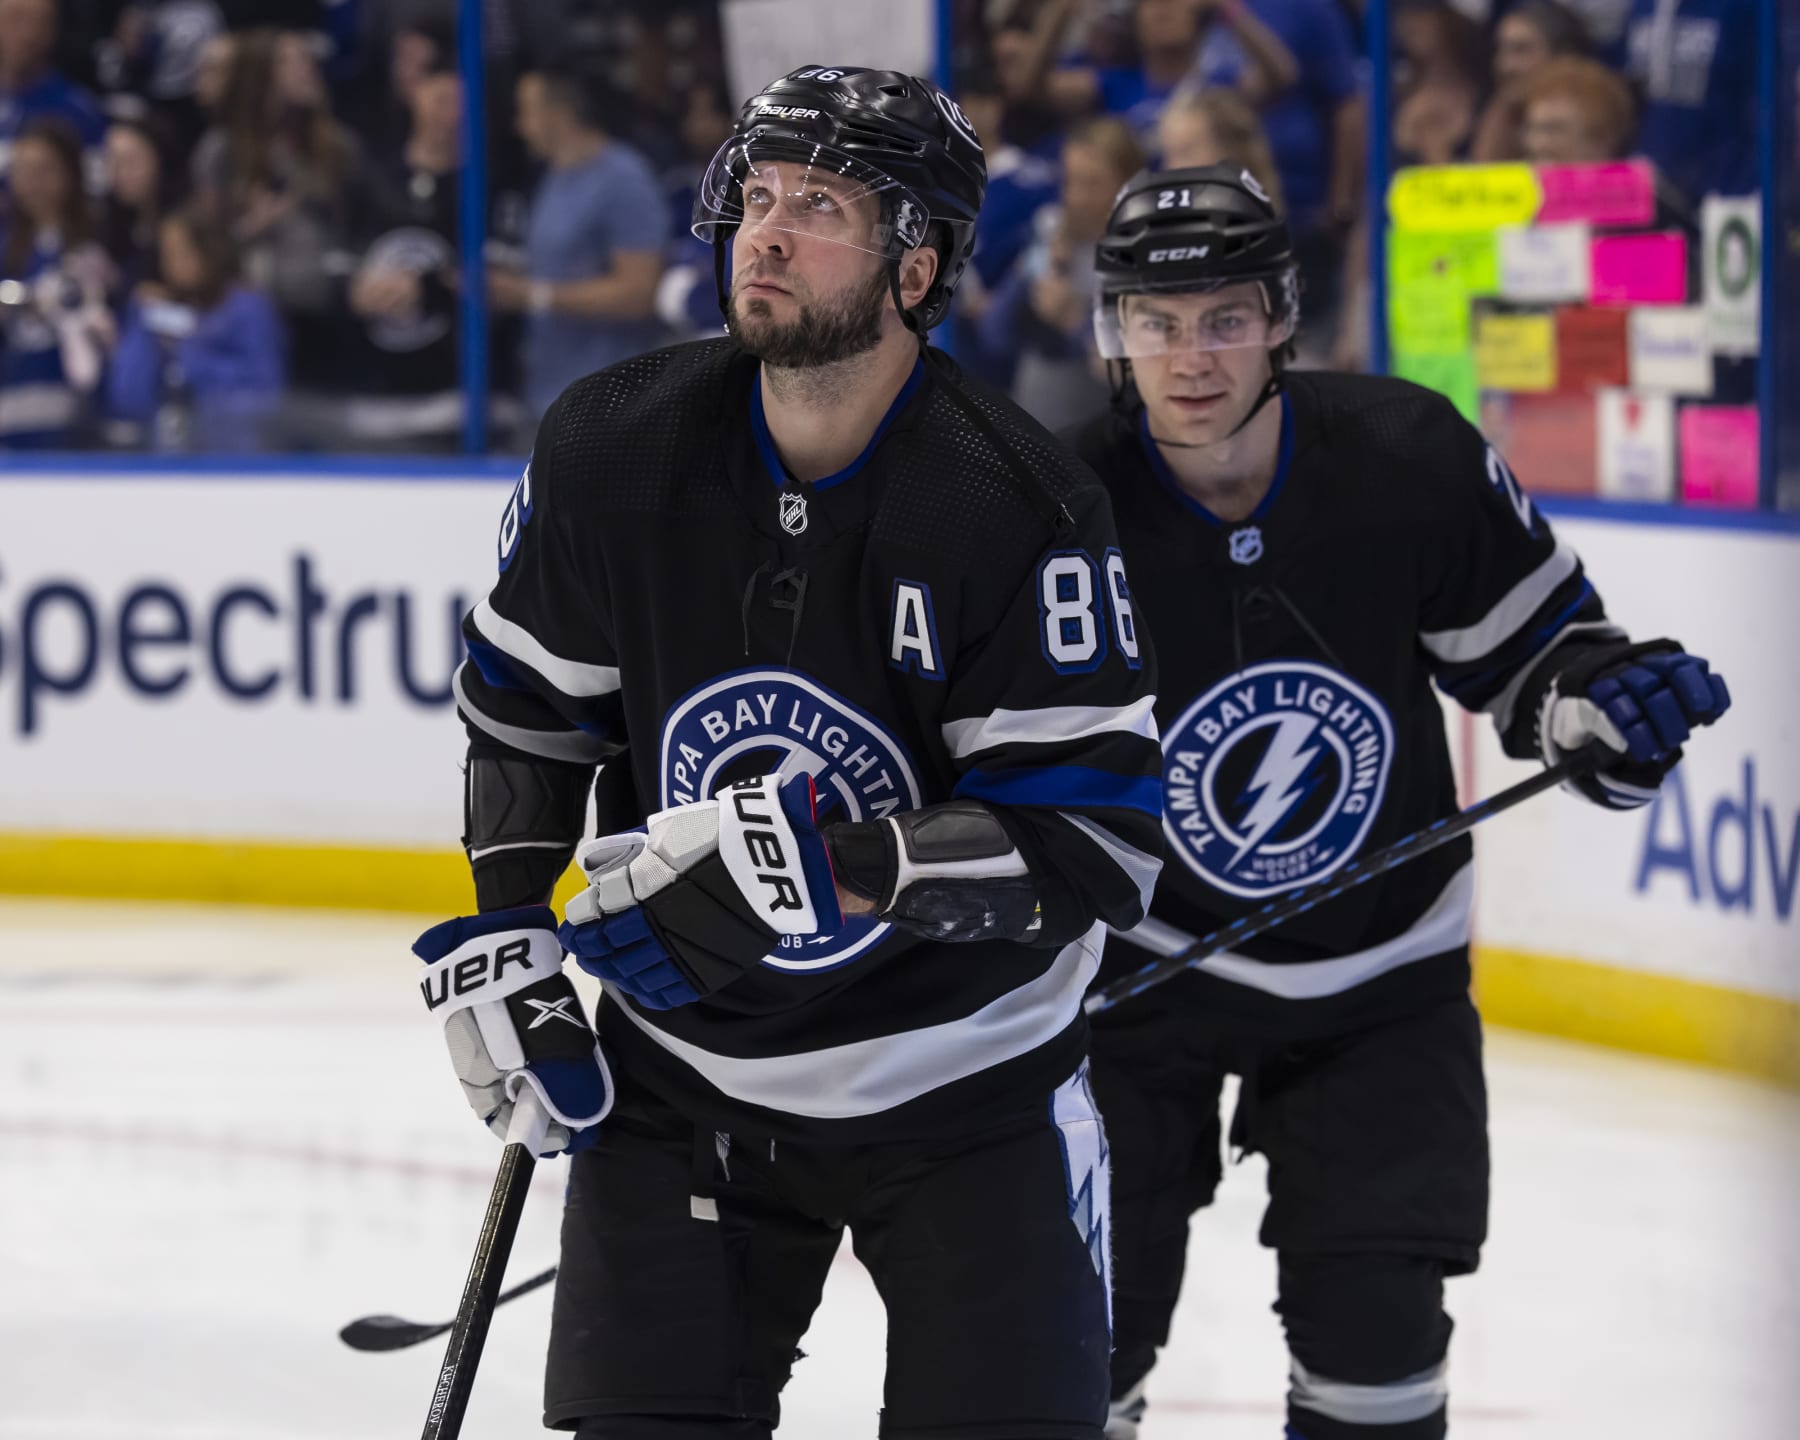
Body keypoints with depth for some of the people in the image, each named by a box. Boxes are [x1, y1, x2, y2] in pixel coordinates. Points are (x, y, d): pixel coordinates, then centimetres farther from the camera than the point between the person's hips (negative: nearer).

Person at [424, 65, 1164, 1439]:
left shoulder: (1020, 507, -20)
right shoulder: (614, 449, -8)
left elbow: (1093, 844, -22)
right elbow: (524, 702, 9)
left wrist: (829, 861, -32)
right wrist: (498, 935, 3)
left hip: (965, 1082, -3)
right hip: (682, 1070, 3)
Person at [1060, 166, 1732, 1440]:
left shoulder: (1409, 459, -16)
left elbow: (1529, 639, -1)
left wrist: (1606, 701, -20)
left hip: (1379, 964, 1)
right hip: (1138, 961, -1)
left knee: (1374, 1324, 0)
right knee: (1087, 1318, -1)